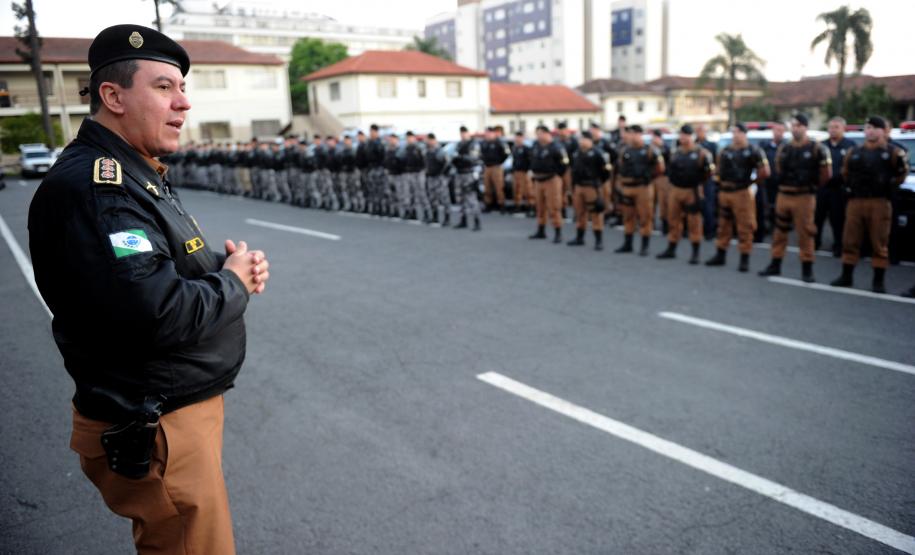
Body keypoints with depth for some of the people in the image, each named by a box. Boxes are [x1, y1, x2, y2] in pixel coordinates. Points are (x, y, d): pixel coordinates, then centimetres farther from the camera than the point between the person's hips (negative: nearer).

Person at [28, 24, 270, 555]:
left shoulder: (138, 174, 11)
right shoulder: (93, 186, -23)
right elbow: (157, 313, -33)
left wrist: (231, 265, -2)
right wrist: (234, 283, -15)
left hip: (183, 406, 10)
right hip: (153, 430, -10)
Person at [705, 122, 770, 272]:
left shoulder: (753, 151, -5)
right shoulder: (725, 151, 12)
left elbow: (764, 172, -8)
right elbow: (718, 169, 25)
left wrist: (750, 181, -2)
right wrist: (721, 182, 11)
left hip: (742, 193, -6)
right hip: (724, 192, 6)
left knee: (744, 227, -4)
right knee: (723, 225, 13)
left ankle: (744, 259, 2)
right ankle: (720, 255, 23)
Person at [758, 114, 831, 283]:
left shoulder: (816, 148, -5)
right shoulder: (783, 148, 10)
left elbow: (826, 173, -2)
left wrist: (813, 186, 5)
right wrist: (785, 183, 14)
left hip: (804, 197, -5)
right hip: (783, 195, 5)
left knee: (805, 233, -2)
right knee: (779, 231, 10)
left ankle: (807, 269, 6)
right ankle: (775, 264, 20)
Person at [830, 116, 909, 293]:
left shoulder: (893, 153, 2)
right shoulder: (854, 152, 12)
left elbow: (901, 175, 5)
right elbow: (845, 173, 21)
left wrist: (889, 187, -12)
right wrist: (850, 188, 9)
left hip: (879, 203, -3)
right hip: (855, 202, 3)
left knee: (880, 244, 0)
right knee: (849, 241, 6)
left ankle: (878, 281, 6)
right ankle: (846, 276, 16)